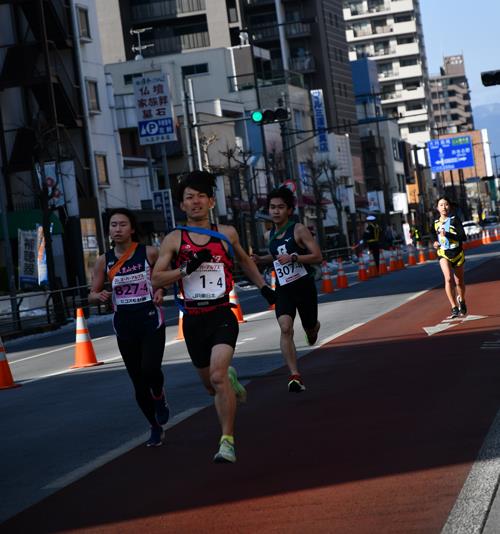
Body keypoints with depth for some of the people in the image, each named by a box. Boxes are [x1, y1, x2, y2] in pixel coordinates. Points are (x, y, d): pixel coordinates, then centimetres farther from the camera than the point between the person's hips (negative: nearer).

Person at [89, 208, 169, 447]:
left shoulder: (149, 253, -5)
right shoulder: (103, 261, 2)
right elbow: (92, 294, 9)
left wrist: (161, 290, -10)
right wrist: (100, 296, -13)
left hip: (151, 320, -3)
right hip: (124, 324, 3)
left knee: (150, 369, -23)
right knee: (138, 382, 7)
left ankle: (159, 397, 11)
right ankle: (155, 428, 26)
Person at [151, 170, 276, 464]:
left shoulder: (227, 233, 4)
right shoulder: (174, 239, 0)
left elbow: (244, 260, 23)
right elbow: (157, 278, -5)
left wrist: (263, 286, 23)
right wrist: (187, 268, -18)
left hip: (222, 315, -2)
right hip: (193, 319, 2)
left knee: (218, 376, -22)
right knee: (210, 383, 16)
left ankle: (228, 441, -12)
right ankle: (231, 379, 53)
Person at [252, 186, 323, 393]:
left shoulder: (299, 230, -11)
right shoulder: (271, 234, 8)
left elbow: (318, 257, -15)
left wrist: (293, 257, -28)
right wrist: (261, 259, 9)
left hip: (304, 285, -3)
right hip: (283, 288, 3)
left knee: (309, 327, 14)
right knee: (285, 328, -19)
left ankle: (314, 328, 55)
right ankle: (295, 376, -23)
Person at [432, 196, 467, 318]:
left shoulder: (455, 220, -4)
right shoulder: (436, 223, 8)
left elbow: (463, 237, -13)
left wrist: (447, 234, -23)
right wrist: (435, 243, 3)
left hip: (457, 254, -1)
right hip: (443, 254, 1)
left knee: (459, 282, 13)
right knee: (448, 278, -22)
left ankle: (461, 301, 43)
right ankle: (454, 308, -23)